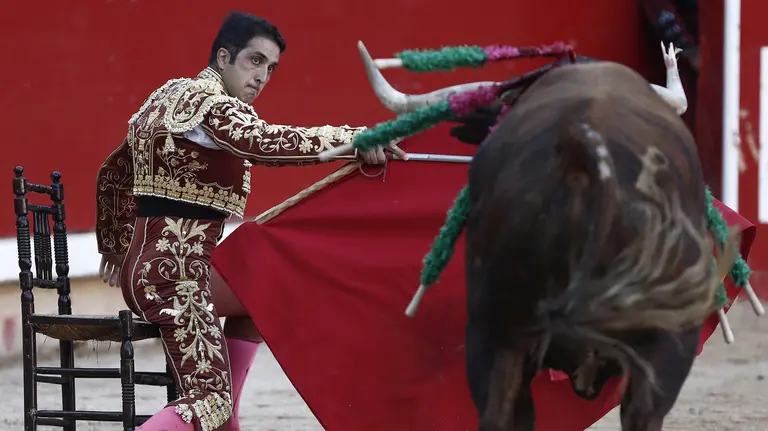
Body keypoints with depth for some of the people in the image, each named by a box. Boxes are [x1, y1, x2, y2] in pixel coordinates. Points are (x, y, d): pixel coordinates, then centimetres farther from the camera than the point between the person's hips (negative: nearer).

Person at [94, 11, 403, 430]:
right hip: (173, 272, -10)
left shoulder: (169, 95, 16)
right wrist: (352, 138, -37)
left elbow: (113, 172, 26)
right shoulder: (211, 103, -12)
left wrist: (115, 248, 34)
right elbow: (261, 142, -33)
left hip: (147, 264, 10)